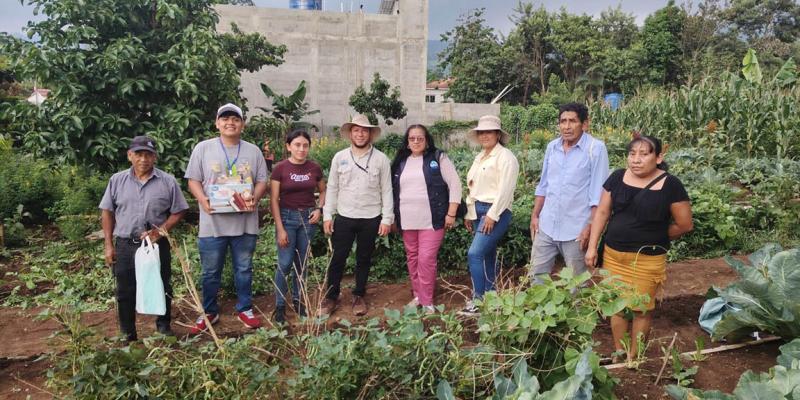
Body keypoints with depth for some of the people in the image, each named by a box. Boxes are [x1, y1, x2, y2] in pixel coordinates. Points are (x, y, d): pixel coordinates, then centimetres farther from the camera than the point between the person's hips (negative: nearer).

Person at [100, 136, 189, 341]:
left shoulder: (168, 182, -3)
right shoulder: (117, 180, 2)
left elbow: (177, 212, -1)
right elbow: (108, 213, 6)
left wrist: (159, 231, -15)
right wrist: (109, 245, 3)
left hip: (157, 245, -1)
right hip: (125, 245, 1)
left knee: (161, 289, 10)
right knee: (125, 292, 9)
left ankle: (164, 328, 28)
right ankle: (128, 335, 24)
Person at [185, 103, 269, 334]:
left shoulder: (253, 151, 6)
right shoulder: (203, 148, 2)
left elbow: (262, 181, 6)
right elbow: (193, 181, 1)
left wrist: (254, 198, -15)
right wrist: (203, 200, -18)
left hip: (245, 222, 1)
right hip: (212, 223, -1)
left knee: (244, 269, 13)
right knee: (211, 272, 9)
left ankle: (245, 309, 29)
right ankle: (209, 312, 27)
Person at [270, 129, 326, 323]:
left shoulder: (315, 168, -1)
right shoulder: (280, 168, -10)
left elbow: (323, 191, 15)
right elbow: (274, 200, -8)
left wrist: (319, 209, -3)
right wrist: (280, 229, -12)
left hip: (308, 217, 3)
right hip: (287, 216, -3)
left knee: (302, 262, 11)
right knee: (285, 263, -4)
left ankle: (298, 300, 24)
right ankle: (280, 306, 10)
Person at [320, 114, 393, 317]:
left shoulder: (380, 159, -1)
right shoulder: (339, 157, 2)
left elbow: (386, 190, -1)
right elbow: (332, 188, 5)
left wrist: (387, 218, -5)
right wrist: (327, 215, 0)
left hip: (371, 219, 0)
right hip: (344, 217, 1)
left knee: (364, 259, 12)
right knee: (338, 258, 5)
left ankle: (359, 297, 27)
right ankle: (331, 297, 20)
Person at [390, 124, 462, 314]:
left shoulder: (438, 158, -1)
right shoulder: (400, 162, 11)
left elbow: (455, 184, -3)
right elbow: (393, 190, 17)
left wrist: (451, 214, -8)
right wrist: (392, 216, 15)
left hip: (431, 220, -4)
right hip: (407, 221, 5)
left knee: (426, 259, -8)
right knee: (412, 258, 12)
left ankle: (427, 302, 4)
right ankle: (417, 294, 27)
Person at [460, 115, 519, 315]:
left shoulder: (505, 156, -9)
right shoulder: (480, 156, 17)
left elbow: (505, 190, -17)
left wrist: (492, 215, -20)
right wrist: (469, 213, 18)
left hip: (495, 211, -8)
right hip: (478, 210, 9)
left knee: (475, 254, -14)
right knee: (487, 254, 12)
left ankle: (478, 300, -4)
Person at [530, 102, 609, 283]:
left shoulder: (596, 148, -11)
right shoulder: (552, 147, 6)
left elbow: (598, 193, -12)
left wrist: (590, 226, -15)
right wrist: (535, 215, 11)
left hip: (576, 230, -5)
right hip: (546, 227, 5)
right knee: (537, 275, 12)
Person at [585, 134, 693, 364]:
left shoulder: (670, 185, -9)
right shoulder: (617, 178, 0)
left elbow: (684, 225, -2)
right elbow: (602, 213, 4)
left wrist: (653, 238, 7)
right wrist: (592, 246, 1)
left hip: (647, 260, -3)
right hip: (613, 255, 3)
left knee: (642, 309, 8)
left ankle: (633, 358, 25)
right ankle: (619, 354, 28)